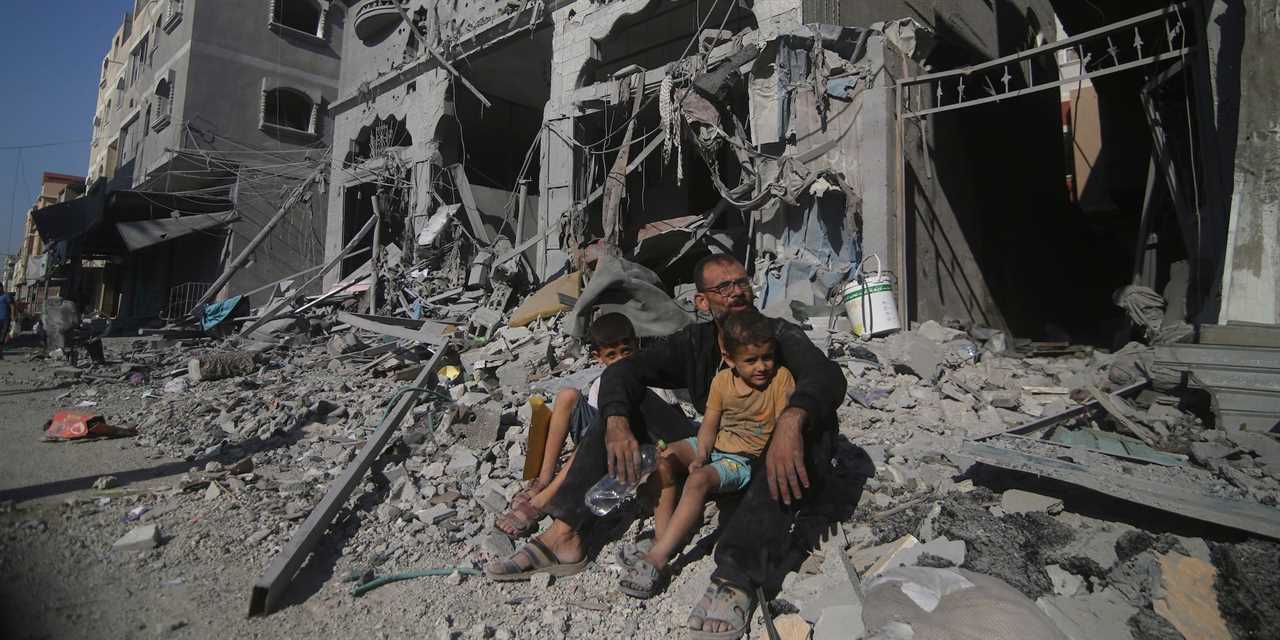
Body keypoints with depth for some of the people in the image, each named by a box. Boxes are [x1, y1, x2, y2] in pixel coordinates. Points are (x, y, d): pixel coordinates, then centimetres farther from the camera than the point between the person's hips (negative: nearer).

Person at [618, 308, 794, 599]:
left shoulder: (781, 378, -11)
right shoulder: (722, 380, 0)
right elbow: (710, 424, 1)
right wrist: (700, 455, -14)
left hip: (746, 459, -6)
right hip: (714, 446, 6)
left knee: (699, 480, -30)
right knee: (664, 460, -14)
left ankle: (657, 559, -30)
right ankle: (663, 540, -14)